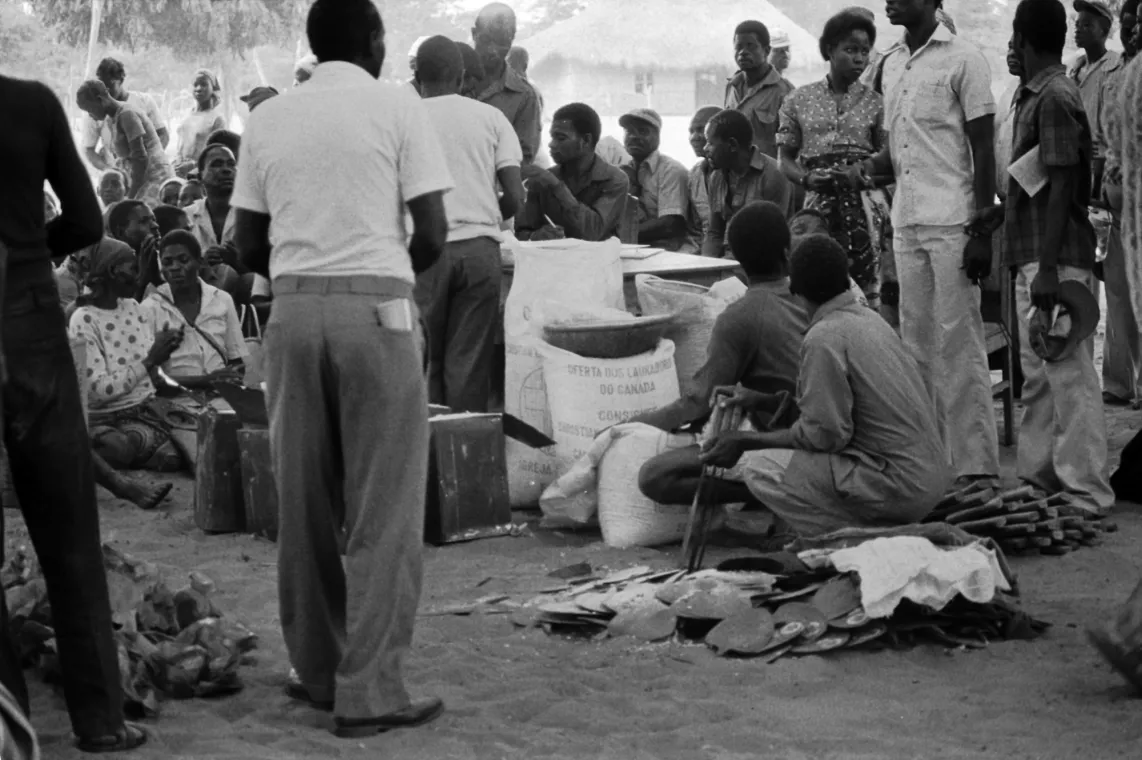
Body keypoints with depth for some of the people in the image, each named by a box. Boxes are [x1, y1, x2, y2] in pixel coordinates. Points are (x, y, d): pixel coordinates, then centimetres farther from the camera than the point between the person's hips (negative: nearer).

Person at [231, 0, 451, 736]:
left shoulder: (268, 119, 10)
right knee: (383, 506, 0)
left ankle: (318, 670, 19)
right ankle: (369, 690, -2)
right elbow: (433, 235, -5)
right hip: (376, 308, -4)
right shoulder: (398, 106, -1)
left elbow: (249, 246, 9)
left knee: (305, 502, 12)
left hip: (295, 309, 4)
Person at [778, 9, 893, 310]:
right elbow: (786, 159, 12)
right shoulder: (800, 101, 9)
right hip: (819, 201, 1)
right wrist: (807, 178, -9)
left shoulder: (874, 103, 7)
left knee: (865, 287, -11)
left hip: (865, 199, -1)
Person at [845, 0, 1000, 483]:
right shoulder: (892, 63, 15)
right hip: (906, 225, 7)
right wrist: (869, 168, 0)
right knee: (917, 346, 8)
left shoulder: (962, 60, -5)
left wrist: (981, 230, -12)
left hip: (952, 225, -7)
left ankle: (975, 466, -1)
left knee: (959, 346, -5)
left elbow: (983, 148, -7)